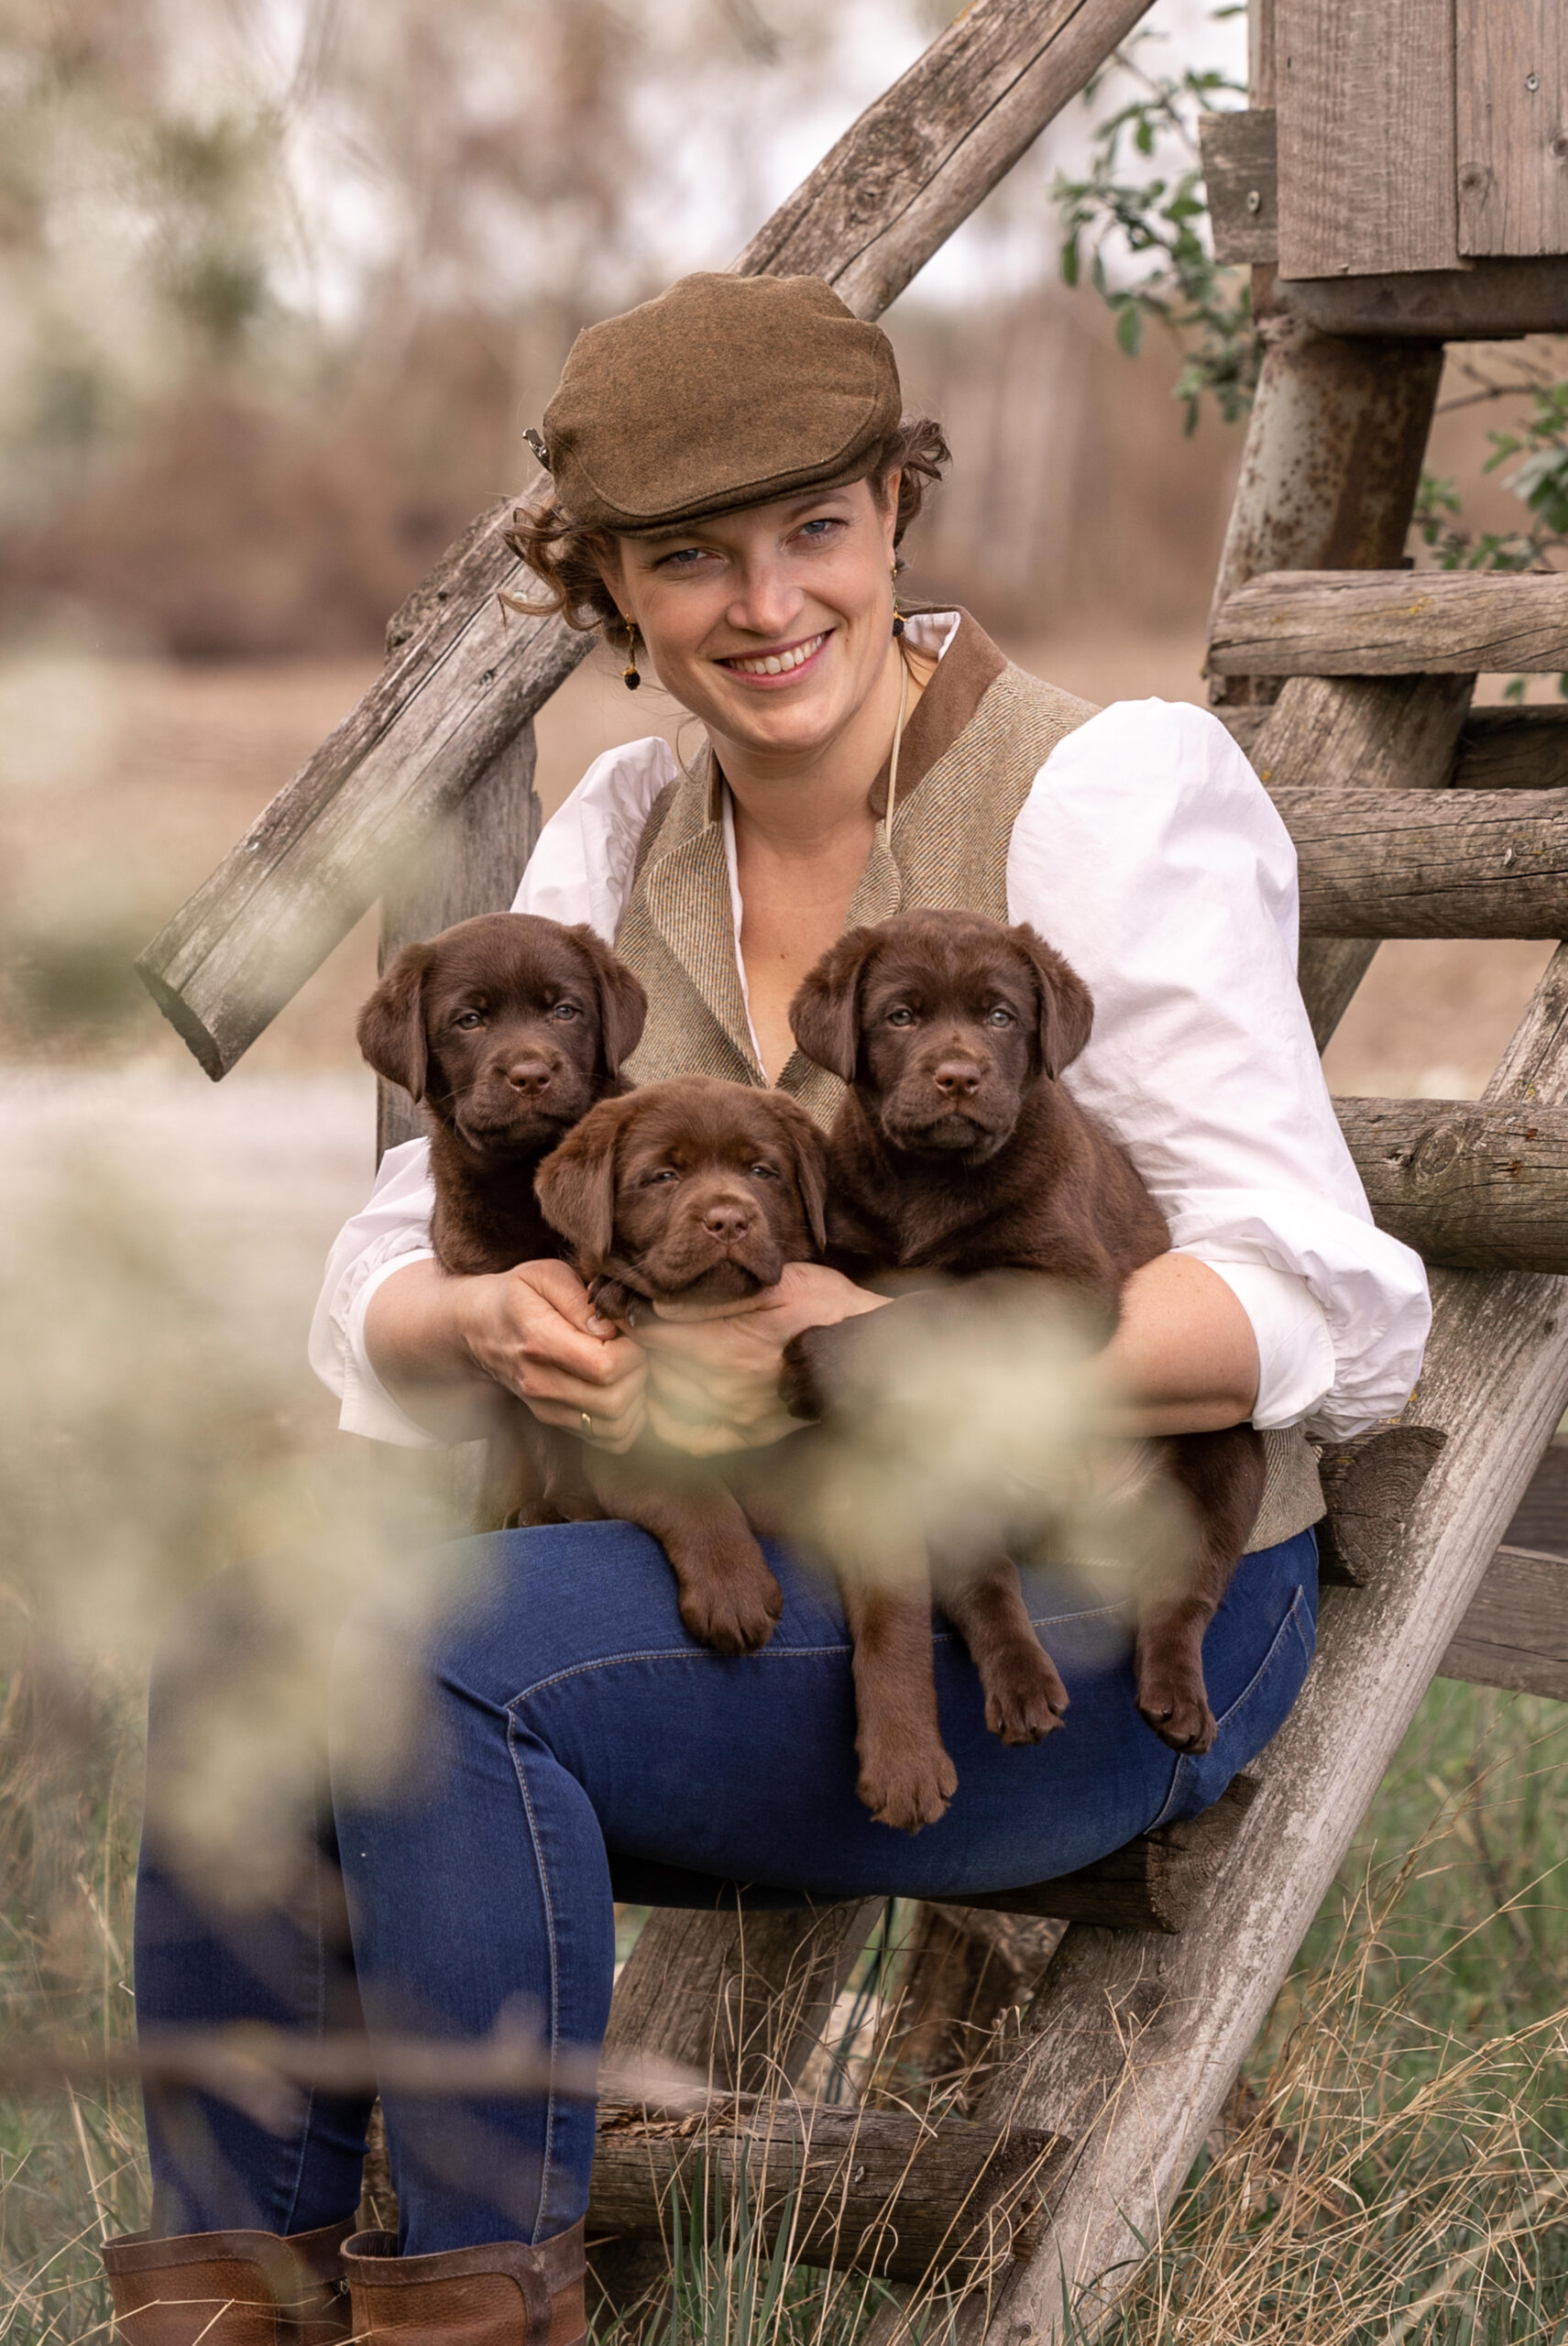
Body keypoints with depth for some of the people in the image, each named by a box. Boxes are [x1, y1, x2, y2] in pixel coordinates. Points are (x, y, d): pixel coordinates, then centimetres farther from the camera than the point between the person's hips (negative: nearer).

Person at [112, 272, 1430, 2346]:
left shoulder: (1108, 800, -13)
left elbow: (1335, 1314, -19)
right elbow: (380, 1287, 4)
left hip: (1105, 1623, -6)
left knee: (424, 1654, -27)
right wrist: (494, 1323, -21)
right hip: (790, 1572, 6)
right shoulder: (624, 840, 6)